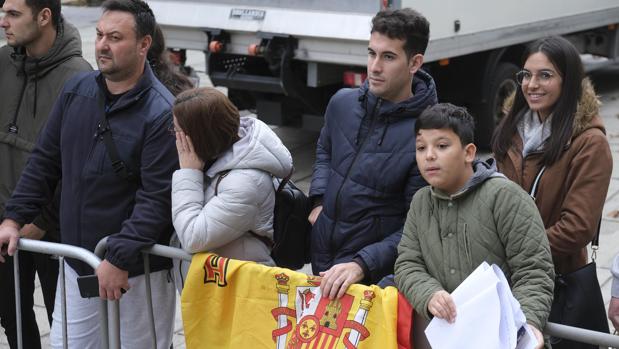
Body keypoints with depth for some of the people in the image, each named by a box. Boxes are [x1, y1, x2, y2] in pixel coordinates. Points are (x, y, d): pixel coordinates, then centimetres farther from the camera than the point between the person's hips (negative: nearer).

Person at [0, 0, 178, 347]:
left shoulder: (161, 113, -18)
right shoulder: (77, 90, 3)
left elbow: (157, 198, -21)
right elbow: (45, 161, 12)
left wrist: (119, 259, -25)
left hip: (137, 272, -6)